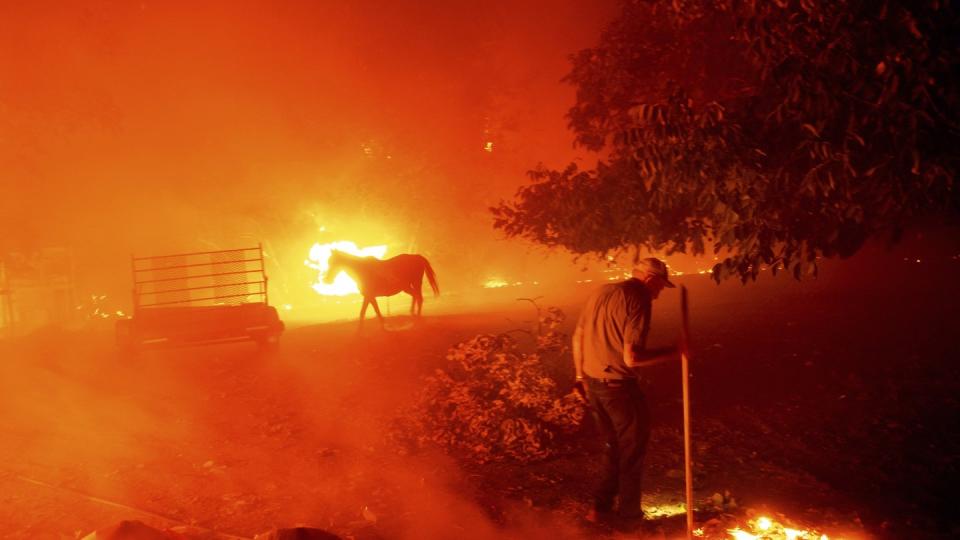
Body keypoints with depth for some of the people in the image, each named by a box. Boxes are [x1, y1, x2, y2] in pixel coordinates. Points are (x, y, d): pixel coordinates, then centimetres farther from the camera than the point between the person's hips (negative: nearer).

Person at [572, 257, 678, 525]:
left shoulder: (601, 291, 8)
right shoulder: (638, 300, -17)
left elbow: (578, 336, 15)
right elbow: (631, 358, -24)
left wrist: (581, 375, 24)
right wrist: (673, 351, -14)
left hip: (592, 382, 8)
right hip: (618, 385, -7)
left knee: (614, 445, 22)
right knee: (633, 447, 12)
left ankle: (601, 507, 25)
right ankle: (629, 512, 24)